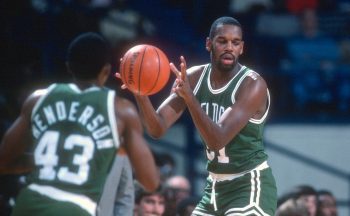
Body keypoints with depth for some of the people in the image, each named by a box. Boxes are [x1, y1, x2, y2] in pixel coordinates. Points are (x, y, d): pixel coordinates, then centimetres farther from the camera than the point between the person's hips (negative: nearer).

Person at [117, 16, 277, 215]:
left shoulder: (253, 85, -19)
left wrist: (190, 97, -42)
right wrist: (140, 93, -26)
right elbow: (158, 129, -7)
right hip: (216, 186, 7)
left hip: (251, 186, -7)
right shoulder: (194, 78, 0)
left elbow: (217, 140, -29)